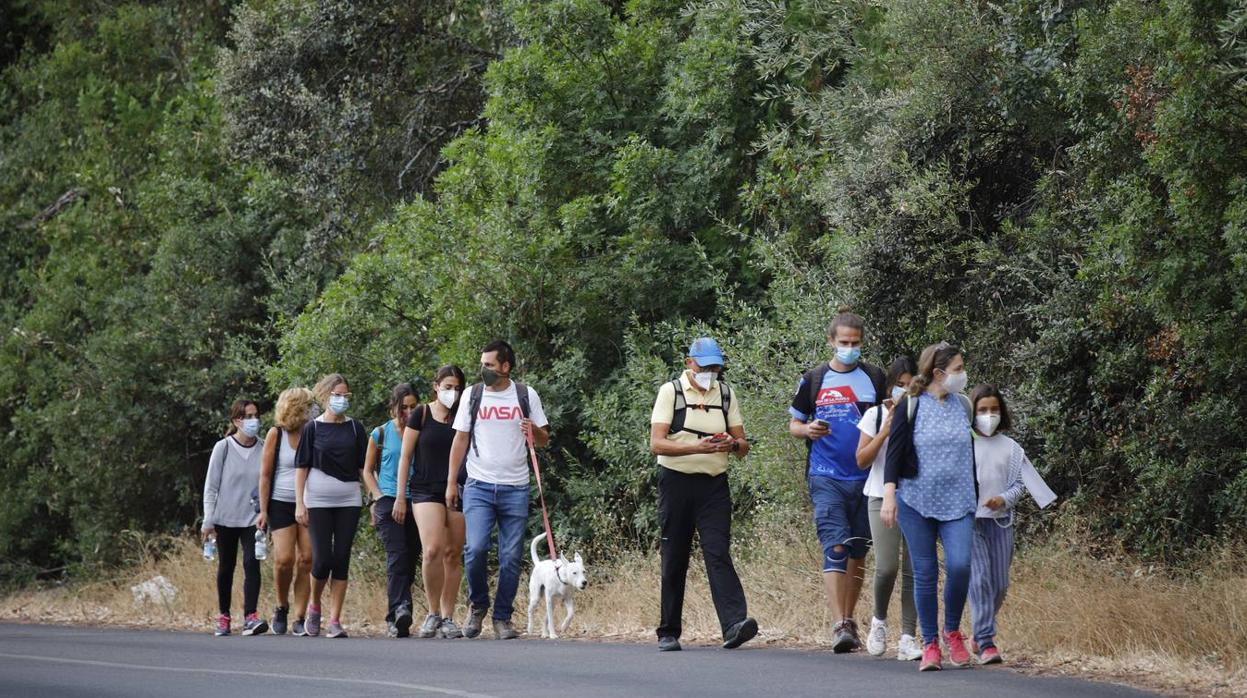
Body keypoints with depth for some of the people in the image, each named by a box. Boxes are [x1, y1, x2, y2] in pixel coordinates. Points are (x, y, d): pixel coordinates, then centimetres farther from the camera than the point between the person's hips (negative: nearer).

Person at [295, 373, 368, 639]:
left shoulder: (355, 428, 8)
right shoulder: (313, 428, 2)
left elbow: (364, 465, 10)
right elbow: (301, 467, 1)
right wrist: (299, 503, -6)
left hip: (349, 501, 2)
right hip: (318, 502, -2)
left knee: (342, 559, -2)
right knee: (323, 559, -7)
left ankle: (335, 621, 1)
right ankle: (314, 605, 21)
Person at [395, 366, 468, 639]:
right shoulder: (421, 414, 4)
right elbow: (405, 456, 4)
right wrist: (400, 497, 0)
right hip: (426, 490, -3)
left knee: (453, 555, 1)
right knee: (433, 549, -19)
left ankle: (447, 617, 8)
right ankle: (433, 613, -7)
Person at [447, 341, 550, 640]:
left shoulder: (526, 396, 5)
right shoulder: (473, 396, 7)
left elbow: (544, 439, 9)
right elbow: (460, 440, 9)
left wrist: (534, 431, -14)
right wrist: (451, 482, 4)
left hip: (515, 489, 0)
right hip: (479, 486, 0)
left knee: (511, 557, 1)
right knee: (476, 548, -14)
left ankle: (503, 618, 11)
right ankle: (478, 606, 8)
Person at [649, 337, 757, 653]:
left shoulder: (725, 394, 12)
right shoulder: (671, 392, 0)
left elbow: (743, 446, 13)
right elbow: (657, 444, -11)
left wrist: (733, 444, -12)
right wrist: (697, 446, -24)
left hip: (714, 485, 2)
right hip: (677, 482, -2)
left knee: (718, 553, -13)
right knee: (674, 561, 3)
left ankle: (734, 624, -26)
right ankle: (668, 633, 11)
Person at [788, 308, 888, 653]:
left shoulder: (875, 378, 8)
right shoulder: (814, 379, 5)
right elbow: (793, 424, 11)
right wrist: (809, 430, -10)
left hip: (866, 478, 2)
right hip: (826, 478, -2)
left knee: (857, 552, 10)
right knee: (835, 548, -14)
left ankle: (849, 620, 22)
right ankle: (839, 626, -20)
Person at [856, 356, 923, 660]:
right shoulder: (876, 415, 5)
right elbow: (862, 460, 0)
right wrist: (885, 432, -11)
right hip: (883, 497, -1)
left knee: (913, 570, -3)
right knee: (886, 567, -13)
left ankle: (908, 638, -1)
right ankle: (879, 620, 15)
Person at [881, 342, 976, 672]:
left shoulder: (962, 406, 10)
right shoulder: (910, 407, -3)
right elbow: (894, 453, -6)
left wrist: (975, 496, 23)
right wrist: (889, 495, -17)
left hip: (957, 503, 2)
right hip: (917, 501, -2)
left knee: (959, 565, -15)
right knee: (925, 573, 0)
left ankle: (952, 631, 7)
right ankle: (930, 644, 10)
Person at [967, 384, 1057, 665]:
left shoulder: (1009, 447, 9)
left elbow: (1019, 483, 9)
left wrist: (1004, 499, -8)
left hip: (1000, 521, 4)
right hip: (970, 519, -4)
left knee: (1000, 584, 5)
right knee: (979, 577, -13)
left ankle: (979, 635, 25)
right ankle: (986, 642, -15)